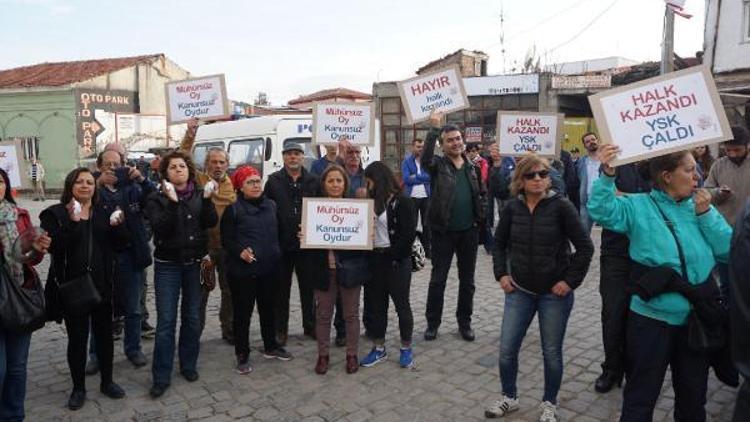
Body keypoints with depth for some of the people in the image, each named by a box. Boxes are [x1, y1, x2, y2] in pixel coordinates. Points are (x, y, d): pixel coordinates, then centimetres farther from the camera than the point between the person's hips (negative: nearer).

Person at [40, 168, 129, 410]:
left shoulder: (104, 212, 7)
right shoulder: (56, 214, -3)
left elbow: (122, 243, 2)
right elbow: (54, 247, -17)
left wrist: (118, 225, -16)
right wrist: (72, 223, -26)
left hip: (102, 285, 3)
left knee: (104, 334, 13)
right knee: (77, 338, 7)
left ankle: (107, 382, 29)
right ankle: (78, 387, 25)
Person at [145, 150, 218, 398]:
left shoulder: (199, 195, 5)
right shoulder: (158, 199, -2)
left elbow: (211, 222, -7)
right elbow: (160, 228, -17)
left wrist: (207, 199, -21)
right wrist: (172, 202, -27)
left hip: (195, 264, 3)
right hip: (168, 265, -2)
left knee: (193, 317, 10)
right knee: (166, 320, -3)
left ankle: (188, 365, 27)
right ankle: (161, 377, 5)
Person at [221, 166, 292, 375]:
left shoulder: (271, 205, 9)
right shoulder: (233, 209, -7)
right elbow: (226, 239, -6)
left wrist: (277, 254, 12)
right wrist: (240, 251, -22)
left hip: (269, 268, 5)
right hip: (243, 270, -5)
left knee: (268, 308, 18)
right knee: (243, 312, 4)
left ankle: (271, 346, 34)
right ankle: (242, 355, 18)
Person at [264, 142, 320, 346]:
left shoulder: (313, 181, 5)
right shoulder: (274, 181, 1)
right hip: (281, 244, -1)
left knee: (308, 287, 11)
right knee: (282, 288, 9)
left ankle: (310, 325, 26)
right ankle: (281, 329, 20)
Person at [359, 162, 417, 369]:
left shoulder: (402, 202, -10)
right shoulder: (372, 202, 10)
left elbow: (409, 234, -15)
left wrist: (394, 257, -16)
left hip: (397, 261, -6)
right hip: (375, 260, 7)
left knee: (402, 304, 6)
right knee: (376, 305, 12)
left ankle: (406, 348, 20)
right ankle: (379, 348, 24)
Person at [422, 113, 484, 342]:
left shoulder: (471, 166, 8)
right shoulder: (438, 164, -5)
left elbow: (479, 195, 14)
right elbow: (425, 158, -28)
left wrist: (481, 220, 0)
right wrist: (434, 128, -34)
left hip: (469, 231, 4)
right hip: (443, 231, -3)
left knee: (467, 281, 12)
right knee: (437, 280, 6)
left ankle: (464, 322, 27)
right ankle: (432, 323, 19)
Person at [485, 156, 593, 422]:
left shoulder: (561, 206, -12)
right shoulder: (512, 208, -2)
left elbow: (585, 247, -9)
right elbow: (499, 243, 12)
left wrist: (570, 281, -12)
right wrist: (501, 274, 3)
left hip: (555, 293, -3)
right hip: (520, 291, 3)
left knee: (552, 352, 9)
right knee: (507, 349, 5)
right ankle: (509, 397, 29)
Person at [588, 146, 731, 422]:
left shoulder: (700, 205, 4)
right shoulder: (638, 207, -8)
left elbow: (728, 250, 0)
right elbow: (601, 212, -25)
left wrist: (706, 214, -10)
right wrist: (607, 175, -36)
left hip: (697, 319, 5)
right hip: (652, 318, -4)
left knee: (693, 395, 23)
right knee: (640, 396, 9)